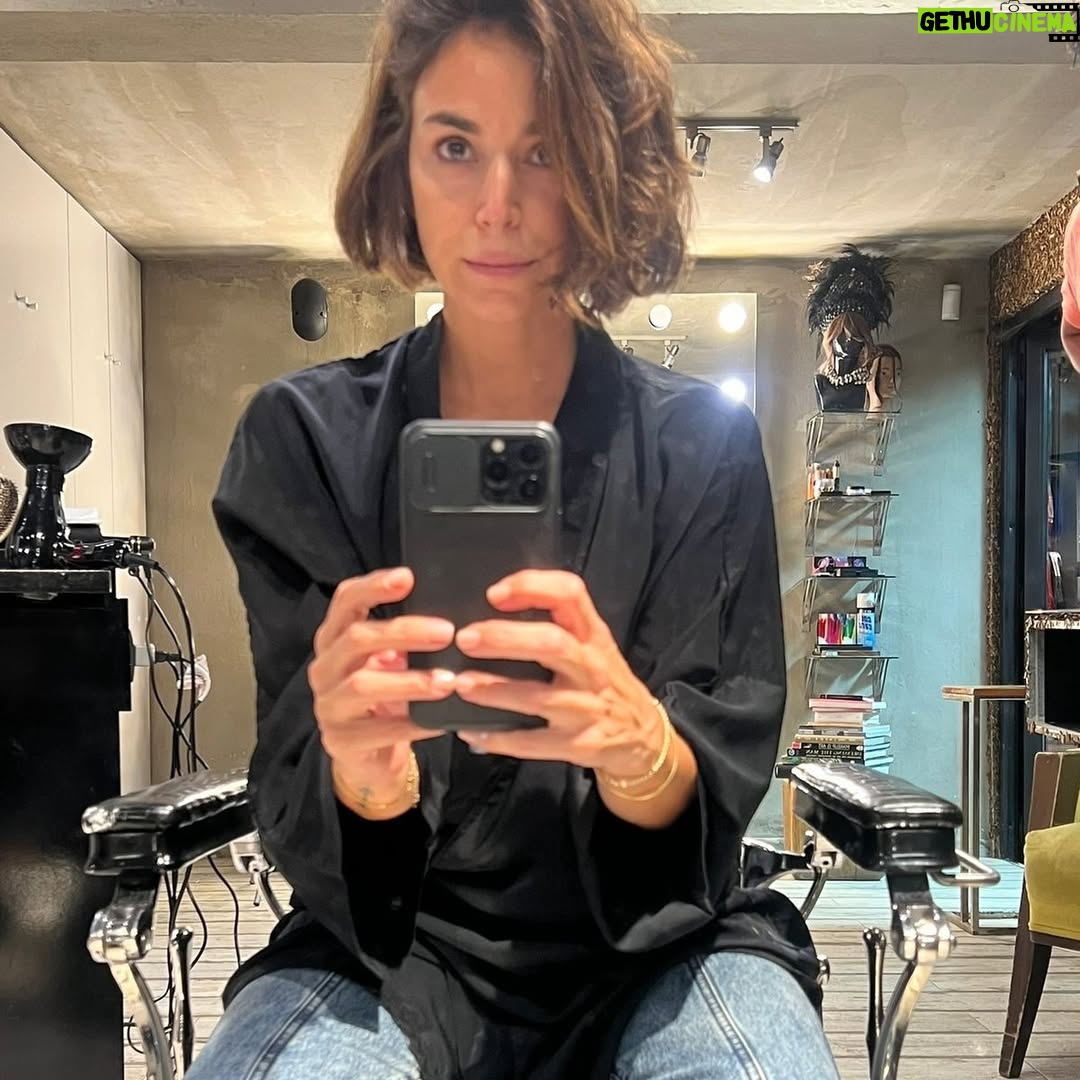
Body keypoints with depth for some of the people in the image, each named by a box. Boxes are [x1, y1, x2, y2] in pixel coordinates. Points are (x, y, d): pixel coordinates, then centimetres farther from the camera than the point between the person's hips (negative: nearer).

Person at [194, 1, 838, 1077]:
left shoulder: (706, 441, -6)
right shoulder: (301, 436, -6)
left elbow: (717, 794, -10)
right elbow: (302, 831, -8)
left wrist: (633, 739, -33)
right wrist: (360, 774, -32)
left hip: (660, 949, 1)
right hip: (392, 949, 0)